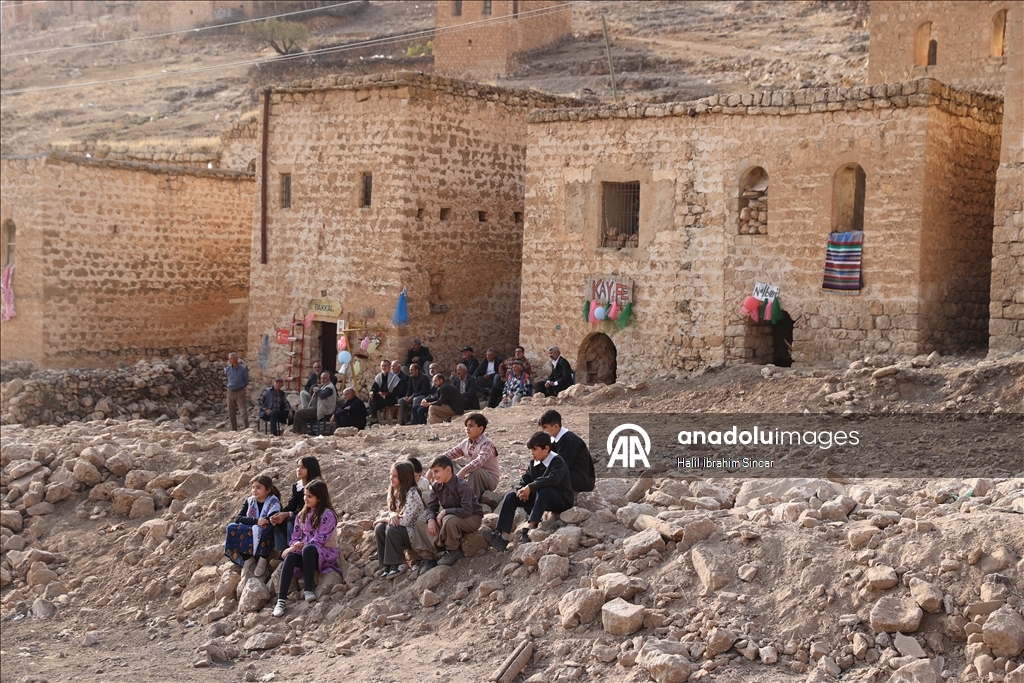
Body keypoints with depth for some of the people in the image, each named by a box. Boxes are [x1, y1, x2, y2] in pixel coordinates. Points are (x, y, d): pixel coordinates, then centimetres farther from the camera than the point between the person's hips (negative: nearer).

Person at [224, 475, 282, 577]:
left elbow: (270, 522, -21)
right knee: (231, 528, -20)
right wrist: (256, 521, -26)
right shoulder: (249, 501, 6)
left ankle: (262, 558, -19)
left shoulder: (274, 502, -6)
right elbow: (238, 518, -10)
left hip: (266, 539, -4)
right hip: (249, 535, 4)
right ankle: (247, 558, -13)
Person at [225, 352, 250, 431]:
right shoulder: (228, 369, 5)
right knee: (231, 413, 6)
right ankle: (234, 430, 13)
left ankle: (247, 429, -14)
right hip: (230, 392, 4)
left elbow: (246, 381, 3)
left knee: (244, 412, -12)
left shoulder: (243, 369, -6)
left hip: (240, 392, -4)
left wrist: (244, 388, 6)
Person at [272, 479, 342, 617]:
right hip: (305, 553, 5)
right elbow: (295, 537, 10)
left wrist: (301, 546, -23)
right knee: (290, 557, -30)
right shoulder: (302, 514, 12)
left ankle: (308, 589, -32)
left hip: (326, 552, -5)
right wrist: (295, 546, -13)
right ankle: (281, 600, -39)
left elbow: (320, 540, -17)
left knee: (308, 549, -40)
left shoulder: (327, 515, -10)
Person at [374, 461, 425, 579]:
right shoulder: (393, 490, 3)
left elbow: (405, 520, -28)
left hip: (414, 532, -8)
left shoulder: (412, 493, -22)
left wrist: (385, 519, -14)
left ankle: (398, 564, -12)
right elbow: (391, 510, 8)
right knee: (379, 528, -15)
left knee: (392, 529, -30)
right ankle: (386, 565, -8)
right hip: (401, 529, 8)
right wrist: (392, 515, -17)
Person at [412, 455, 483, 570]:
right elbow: (431, 507, 0)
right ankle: (428, 556, -8)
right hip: (448, 516, 8)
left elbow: (467, 511, -34)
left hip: (472, 518, -8)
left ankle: (453, 551, -13)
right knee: (422, 520, -6)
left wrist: (445, 511, -31)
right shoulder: (436, 486, -4)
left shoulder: (463, 486, -26)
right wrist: (431, 519, -22)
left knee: (449, 520, -39)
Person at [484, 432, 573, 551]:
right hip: (542, 500, 8)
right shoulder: (534, 463, 9)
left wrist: (530, 487, -33)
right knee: (510, 496, -7)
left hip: (562, 501, -8)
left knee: (544, 490, -39)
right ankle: (504, 537, -23)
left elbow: (553, 479, -34)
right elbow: (524, 480, 9)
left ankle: (529, 529, -44)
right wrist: (521, 490, -16)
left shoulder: (557, 462, -15)